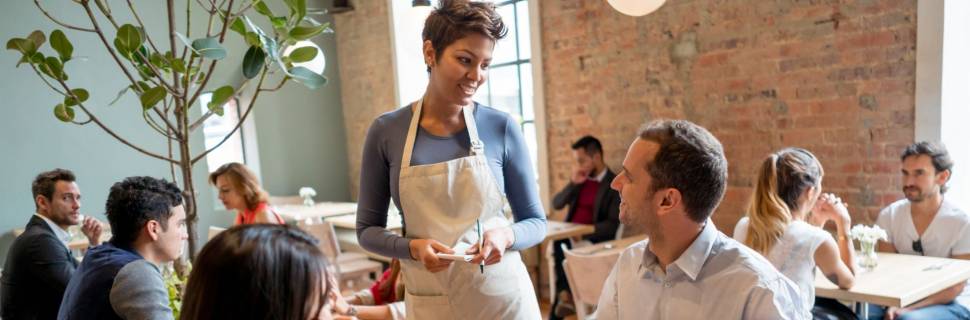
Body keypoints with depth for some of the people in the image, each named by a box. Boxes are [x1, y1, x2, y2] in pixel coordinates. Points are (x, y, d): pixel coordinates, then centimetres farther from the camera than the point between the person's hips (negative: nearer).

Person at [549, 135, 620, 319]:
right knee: (557, 244, -27)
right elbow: (556, 205, 8)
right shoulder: (581, 179, 14)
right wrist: (573, 183, -5)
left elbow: (612, 225, -12)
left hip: (594, 239, -5)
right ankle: (566, 295, -23)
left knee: (561, 248, -30)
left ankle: (564, 295, -16)